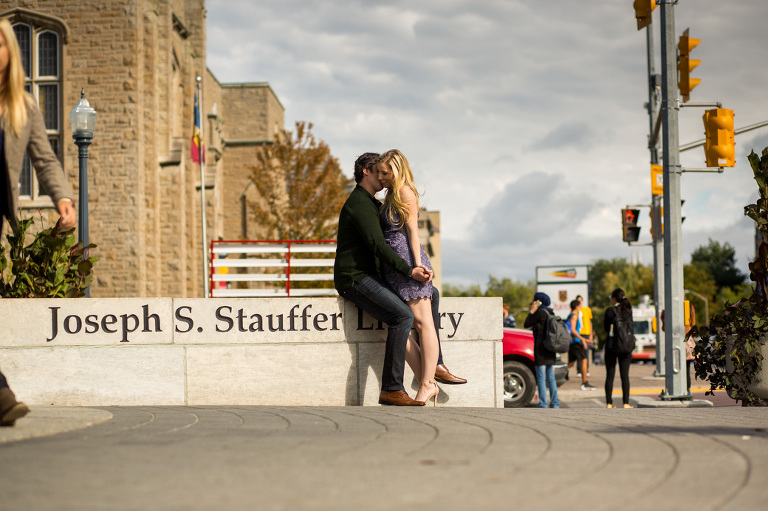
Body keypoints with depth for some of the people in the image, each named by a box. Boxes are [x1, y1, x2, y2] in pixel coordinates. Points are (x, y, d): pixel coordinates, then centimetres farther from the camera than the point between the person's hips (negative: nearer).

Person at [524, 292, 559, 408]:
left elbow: (526, 324, -6)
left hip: (541, 349, -8)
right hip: (551, 350, 8)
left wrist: (531, 312, -1)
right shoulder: (550, 313, 13)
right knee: (551, 378, 12)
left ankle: (543, 404, -7)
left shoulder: (540, 312, -12)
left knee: (541, 378, -6)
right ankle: (555, 404, 14)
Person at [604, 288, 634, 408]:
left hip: (611, 345, -2)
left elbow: (606, 328, -2)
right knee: (625, 375, 4)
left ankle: (609, 403, 2)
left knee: (610, 375, 3)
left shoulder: (610, 310, -7)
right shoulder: (628, 310, 3)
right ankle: (626, 403, 1)